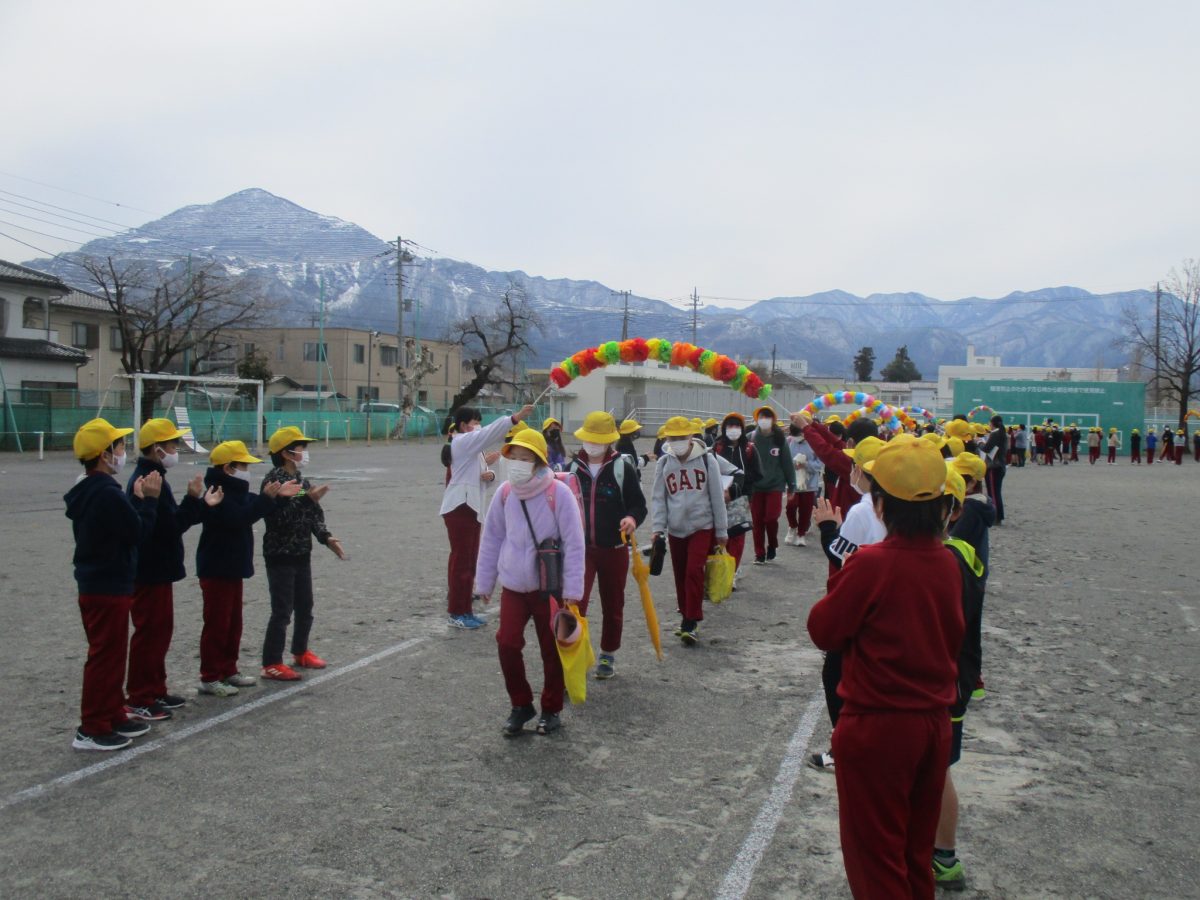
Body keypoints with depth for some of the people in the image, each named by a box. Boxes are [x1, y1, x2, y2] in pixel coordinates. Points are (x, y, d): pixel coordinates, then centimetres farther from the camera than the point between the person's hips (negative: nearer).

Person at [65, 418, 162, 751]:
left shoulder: (89, 492, 10)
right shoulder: (109, 495, -23)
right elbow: (140, 533, -17)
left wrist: (137, 498, 6)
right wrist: (148, 499, -8)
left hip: (95, 585, 10)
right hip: (108, 588, -10)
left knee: (111, 654, 18)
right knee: (105, 656, -1)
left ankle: (114, 716, 28)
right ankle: (92, 729, 7)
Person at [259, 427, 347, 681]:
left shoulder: (301, 480, 9)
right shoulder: (273, 480, -16)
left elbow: (314, 515, 10)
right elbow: (281, 519, -25)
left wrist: (326, 538, -3)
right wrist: (308, 499, -28)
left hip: (302, 554, 8)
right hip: (280, 555, -8)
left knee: (305, 607, 17)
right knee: (282, 610, -4)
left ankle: (300, 652, 35)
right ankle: (271, 664, 6)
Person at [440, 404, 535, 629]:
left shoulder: (474, 447, 21)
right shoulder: (463, 442, -10)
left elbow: (477, 473, 21)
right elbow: (489, 434, -25)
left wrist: (489, 475, -4)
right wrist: (515, 418, -34)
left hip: (470, 506, 10)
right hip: (459, 507, -10)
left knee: (469, 561, 13)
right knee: (461, 560, -7)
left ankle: (463, 610, 21)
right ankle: (455, 613, -2)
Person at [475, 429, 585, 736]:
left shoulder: (558, 493, -16)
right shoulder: (505, 493, -3)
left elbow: (574, 543, -13)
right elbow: (491, 538, 7)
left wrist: (572, 589, -14)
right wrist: (484, 581, 10)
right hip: (513, 585, 3)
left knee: (552, 648, 8)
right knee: (507, 643, -2)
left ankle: (552, 709, 27)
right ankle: (521, 705, 19)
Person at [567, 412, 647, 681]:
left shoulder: (623, 468, -6)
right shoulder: (573, 468, 3)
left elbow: (639, 504, -4)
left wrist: (633, 518, -25)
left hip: (614, 549, -1)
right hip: (580, 548, 1)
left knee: (612, 606, 12)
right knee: (575, 602, -13)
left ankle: (608, 656, 30)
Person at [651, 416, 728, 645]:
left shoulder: (706, 459, -5)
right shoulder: (664, 463, 2)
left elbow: (717, 497, -1)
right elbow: (658, 498, 5)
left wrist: (721, 530, 1)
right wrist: (658, 527, -5)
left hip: (702, 526, -3)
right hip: (675, 529, 3)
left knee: (694, 572, -13)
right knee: (680, 575, 10)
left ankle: (691, 624, -6)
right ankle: (687, 618, 25)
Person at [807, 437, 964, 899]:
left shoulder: (871, 563, -21)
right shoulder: (947, 563, -3)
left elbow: (823, 631, -12)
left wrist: (840, 578, 2)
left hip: (877, 726, -6)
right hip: (935, 722, 6)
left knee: (874, 853, 10)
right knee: (916, 851, 22)